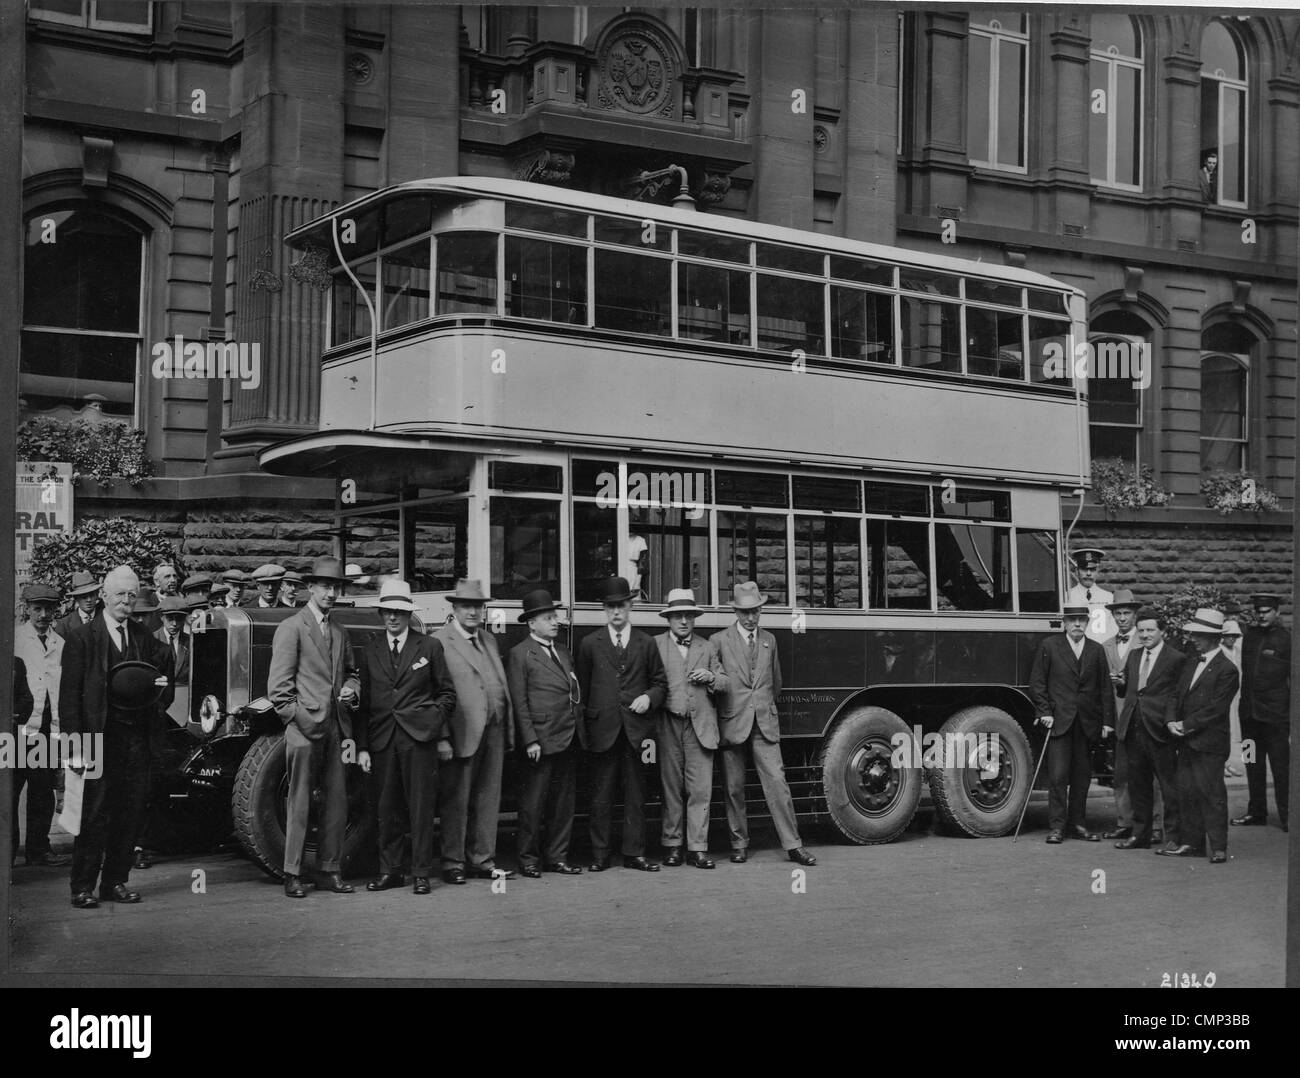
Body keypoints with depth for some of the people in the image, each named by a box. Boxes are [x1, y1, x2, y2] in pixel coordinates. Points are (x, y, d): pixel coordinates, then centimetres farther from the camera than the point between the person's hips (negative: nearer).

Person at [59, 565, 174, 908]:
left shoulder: (144, 639, 15)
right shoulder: (81, 638, -1)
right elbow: (69, 695, -6)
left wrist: (159, 687, 1)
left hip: (135, 738, 5)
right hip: (97, 737, -5)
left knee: (130, 814, 5)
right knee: (93, 815, -4)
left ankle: (116, 882, 16)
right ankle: (83, 888, 4)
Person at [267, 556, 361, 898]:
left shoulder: (340, 632, 18)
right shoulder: (291, 628, -3)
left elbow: (352, 672, 29)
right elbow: (279, 685, -7)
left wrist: (351, 689, 6)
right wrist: (297, 720, -12)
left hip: (336, 729, 6)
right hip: (304, 729, -6)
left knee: (338, 800, 6)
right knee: (299, 802, -3)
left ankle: (331, 868, 15)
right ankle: (292, 874, 3)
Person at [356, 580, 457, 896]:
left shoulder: (429, 647, 6)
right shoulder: (370, 651, 11)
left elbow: (447, 692, 9)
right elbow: (363, 701, 10)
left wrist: (441, 732, 0)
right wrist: (362, 746, 4)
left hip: (420, 738, -2)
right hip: (382, 738, 2)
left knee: (421, 805, -2)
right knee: (387, 807, 5)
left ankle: (421, 873, 5)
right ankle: (389, 871, 15)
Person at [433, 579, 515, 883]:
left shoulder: (488, 640, 17)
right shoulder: (440, 641, -6)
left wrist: (508, 731, 12)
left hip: (493, 732, 7)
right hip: (463, 733, -7)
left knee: (488, 799, 11)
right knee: (456, 801, 2)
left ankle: (482, 861, 20)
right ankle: (453, 863, 10)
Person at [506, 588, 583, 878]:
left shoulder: (563, 651, 17)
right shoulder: (519, 655, -5)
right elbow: (519, 701, -9)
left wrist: (577, 728, 11)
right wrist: (530, 740, -14)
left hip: (567, 738, 7)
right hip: (540, 741, -7)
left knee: (563, 801, 9)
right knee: (533, 801, 0)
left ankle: (557, 857, 17)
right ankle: (529, 858, 10)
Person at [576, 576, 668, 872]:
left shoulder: (646, 644, 10)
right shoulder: (590, 644, 7)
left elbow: (660, 682, 16)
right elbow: (582, 689, 7)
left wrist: (649, 697, -6)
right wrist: (583, 730, 1)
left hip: (636, 730, 1)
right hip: (602, 730, -1)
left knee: (636, 795, 4)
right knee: (601, 796, 2)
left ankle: (634, 853, 10)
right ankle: (599, 855, 8)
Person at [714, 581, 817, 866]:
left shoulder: (769, 640, 14)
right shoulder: (719, 641, 1)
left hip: (765, 724, 2)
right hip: (732, 723, -2)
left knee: (777, 783, -4)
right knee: (734, 788, 4)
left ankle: (793, 845, -1)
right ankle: (739, 844, 16)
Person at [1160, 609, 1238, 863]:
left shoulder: (1226, 670, -11)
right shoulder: (1191, 663, 14)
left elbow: (1216, 708, -15)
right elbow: (1177, 695, 14)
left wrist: (1186, 725, -14)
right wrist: (1171, 721, -3)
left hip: (1209, 743, -8)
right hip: (1187, 741, 8)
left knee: (1212, 794, -4)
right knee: (1187, 792, 10)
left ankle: (1218, 847, 3)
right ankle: (1191, 842, 18)